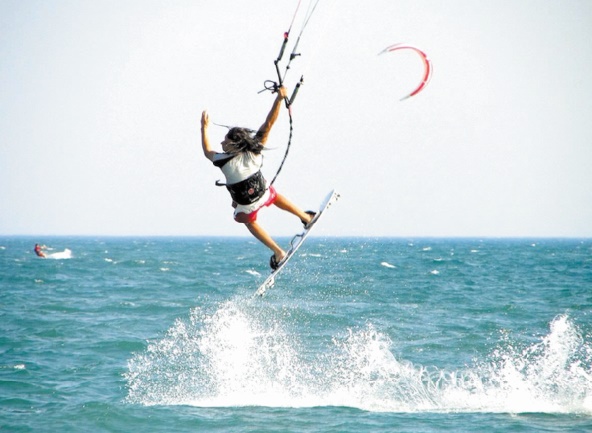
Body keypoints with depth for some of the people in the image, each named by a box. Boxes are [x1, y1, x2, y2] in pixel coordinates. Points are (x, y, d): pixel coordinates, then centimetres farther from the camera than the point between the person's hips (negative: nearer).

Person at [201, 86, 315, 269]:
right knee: (275, 197, 36)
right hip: (264, 193, 2)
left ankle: (278, 252, 28)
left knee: (249, 221, 29)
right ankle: (306, 218, 54)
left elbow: (207, 151, -9)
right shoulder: (254, 151, -26)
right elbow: (269, 124, -23)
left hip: (245, 205, -2)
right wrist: (279, 99, -21)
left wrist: (204, 127, 1)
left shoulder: (224, 161, -31)